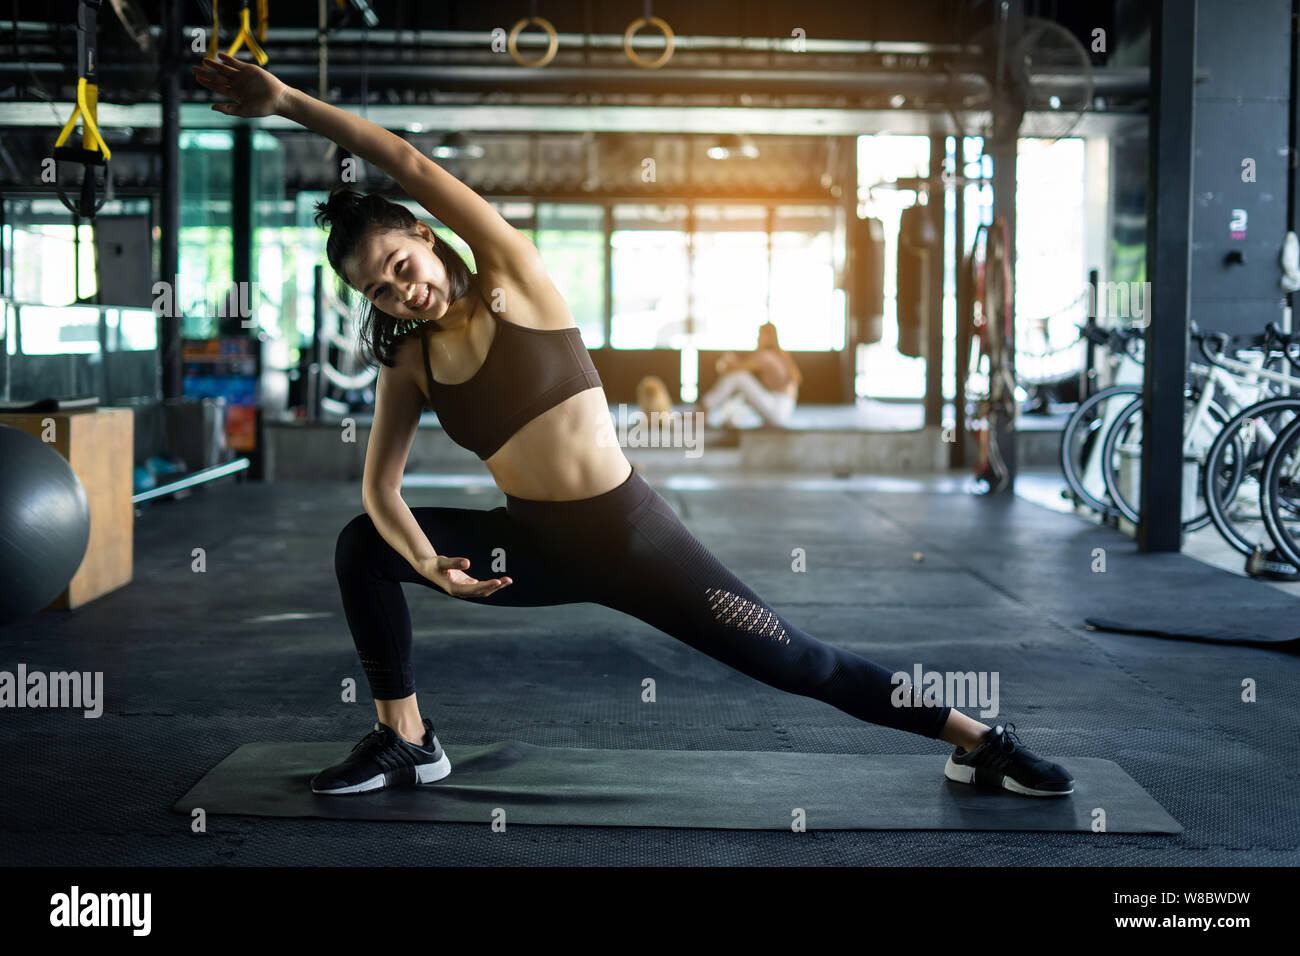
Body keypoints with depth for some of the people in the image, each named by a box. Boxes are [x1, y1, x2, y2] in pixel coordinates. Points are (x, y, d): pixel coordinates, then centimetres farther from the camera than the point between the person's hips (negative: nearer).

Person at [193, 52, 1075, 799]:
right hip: (534, 547, 5)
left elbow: (414, 167, -17)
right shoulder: (410, 364, 3)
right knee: (363, 549, -3)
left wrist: (289, 100, -19)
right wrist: (426, 561, -20)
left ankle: (979, 740, 7)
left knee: (795, 661, -6)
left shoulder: (513, 278, -9)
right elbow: (380, 486, 0)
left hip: (630, 535, -5)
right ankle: (406, 741, 7)